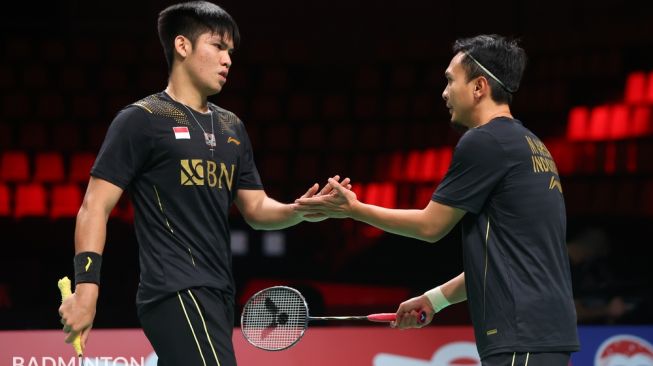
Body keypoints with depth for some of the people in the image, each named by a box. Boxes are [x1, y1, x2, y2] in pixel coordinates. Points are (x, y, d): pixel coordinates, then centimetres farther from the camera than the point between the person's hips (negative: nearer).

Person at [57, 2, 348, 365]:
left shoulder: (231, 127, 18)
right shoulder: (141, 120, -4)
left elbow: (256, 208, 21)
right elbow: (95, 206, -7)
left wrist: (301, 210, -1)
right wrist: (86, 288, -16)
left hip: (217, 294, 8)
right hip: (177, 293, -8)